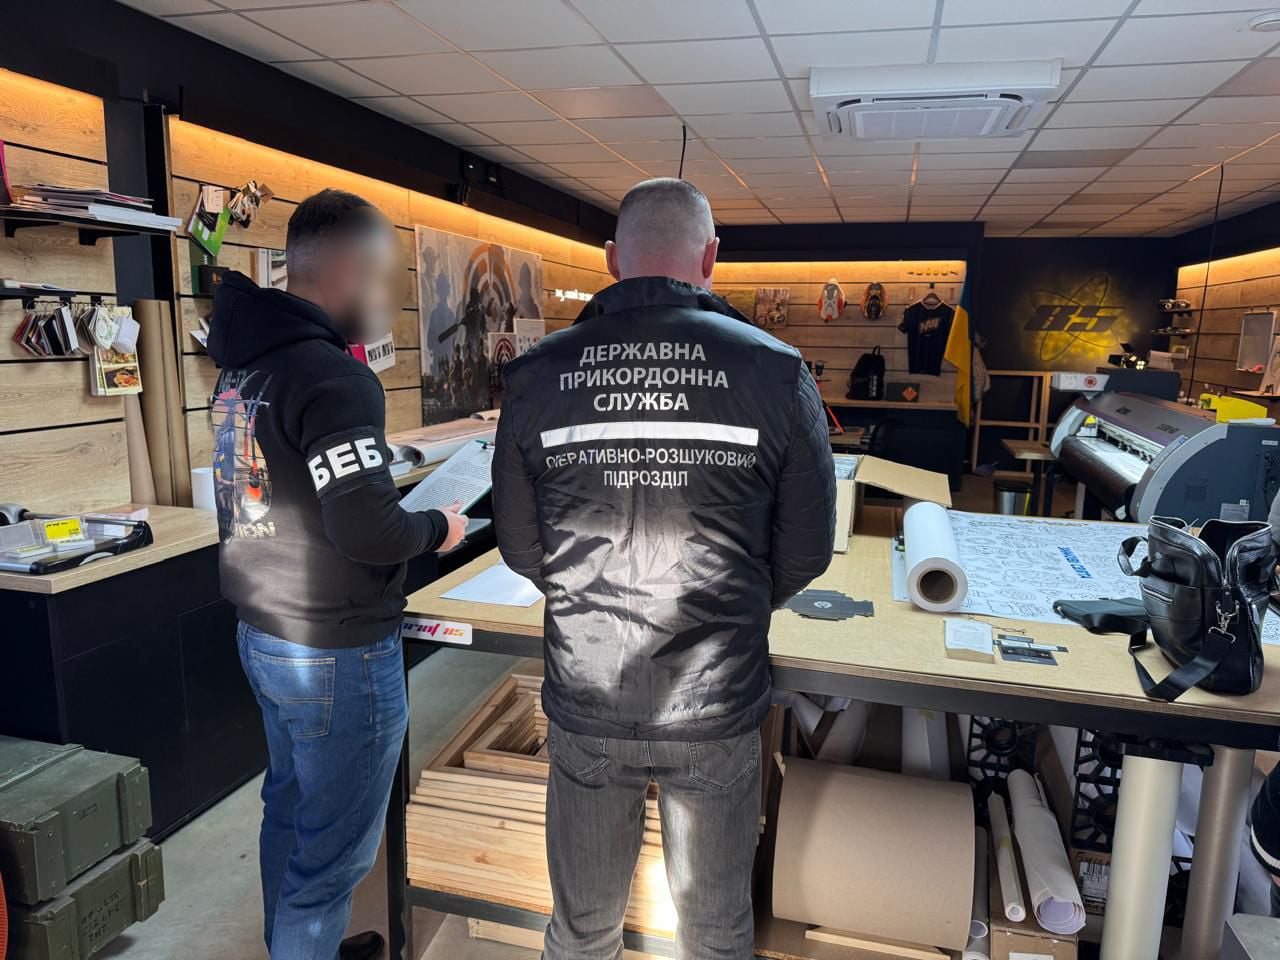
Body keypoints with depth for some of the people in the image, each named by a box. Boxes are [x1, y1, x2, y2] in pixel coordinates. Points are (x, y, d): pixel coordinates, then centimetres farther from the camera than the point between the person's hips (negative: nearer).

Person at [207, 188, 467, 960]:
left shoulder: (243, 368, 6)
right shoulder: (335, 376, -22)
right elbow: (368, 532, -26)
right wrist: (437, 529, -8)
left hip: (263, 635, 9)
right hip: (337, 653, -9)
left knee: (292, 809, 24)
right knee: (335, 847, 7)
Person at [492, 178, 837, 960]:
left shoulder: (538, 375, -8)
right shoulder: (775, 372, -11)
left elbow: (521, 550, 0)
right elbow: (807, 553, -3)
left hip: (585, 710, 1)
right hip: (718, 714, -1)